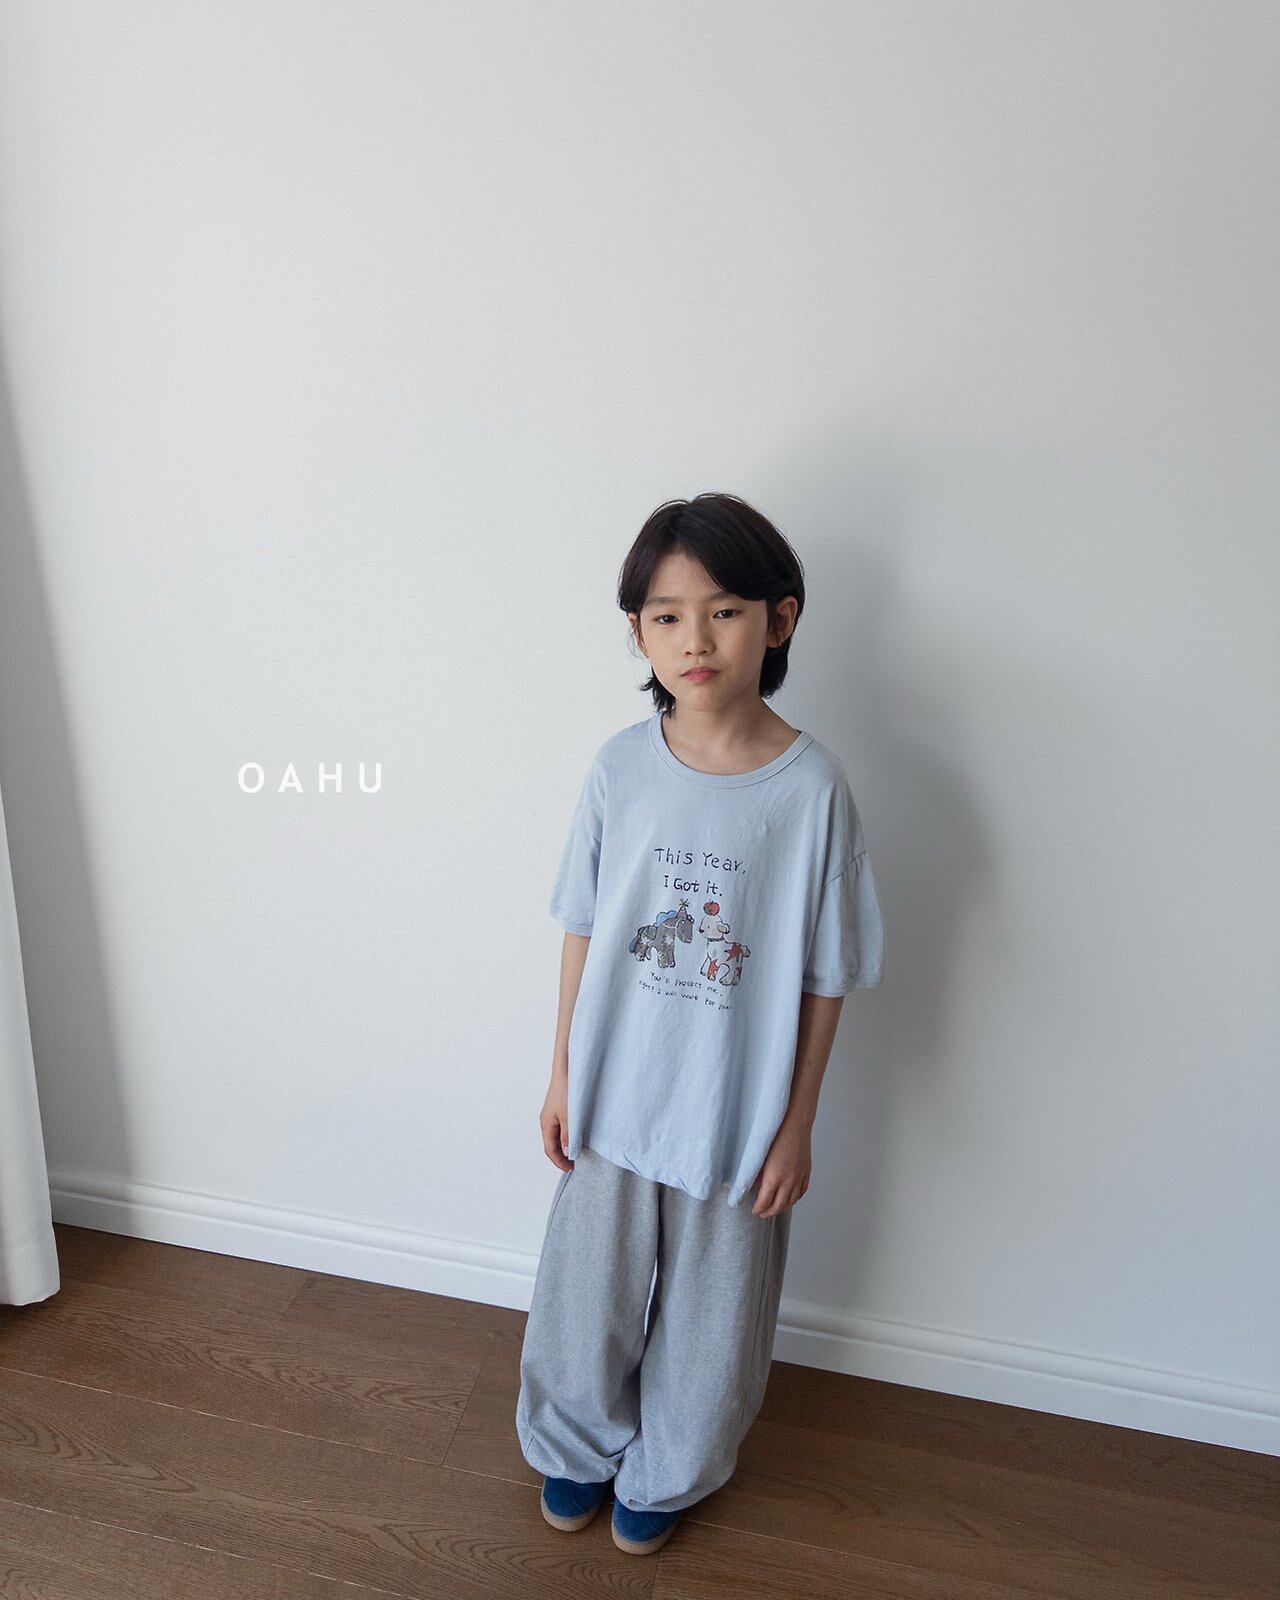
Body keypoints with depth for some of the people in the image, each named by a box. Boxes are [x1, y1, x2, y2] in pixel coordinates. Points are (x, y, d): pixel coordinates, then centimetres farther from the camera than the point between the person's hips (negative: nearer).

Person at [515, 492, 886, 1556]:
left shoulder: (812, 786, -18)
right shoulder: (621, 767, -11)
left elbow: (826, 975, -10)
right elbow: (583, 929, 0)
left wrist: (796, 1126, -5)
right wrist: (562, 1074, 5)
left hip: (737, 1117, -2)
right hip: (615, 1100, 2)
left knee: (707, 1313, 20)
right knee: (589, 1291, 22)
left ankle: (666, 1473, 51)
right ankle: (577, 1445, 54)